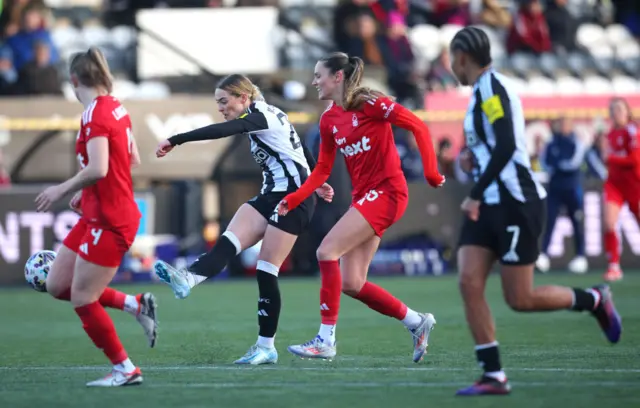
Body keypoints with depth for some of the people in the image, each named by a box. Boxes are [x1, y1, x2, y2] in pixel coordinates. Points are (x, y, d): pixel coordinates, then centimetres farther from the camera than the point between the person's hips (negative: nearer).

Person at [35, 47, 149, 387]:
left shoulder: (95, 114, -19)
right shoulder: (115, 107, 8)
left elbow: (97, 169, -30)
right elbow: (132, 158, 19)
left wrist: (62, 189, -16)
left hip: (109, 221, -9)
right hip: (97, 215, 9)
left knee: (82, 299, -2)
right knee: (57, 285, 13)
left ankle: (125, 370, 8)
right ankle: (138, 305, 18)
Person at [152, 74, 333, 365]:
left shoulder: (261, 116, -14)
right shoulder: (267, 116, 15)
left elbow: (221, 131, -28)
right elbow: (302, 149, 24)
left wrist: (175, 141, -31)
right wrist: (316, 182, 32)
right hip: (271, 195, 9)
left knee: (266, 271, -8)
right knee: (228, 242, -16)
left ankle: (266, 347, -4)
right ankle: (188, 279, -38)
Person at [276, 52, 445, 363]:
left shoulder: (369, 104, -12)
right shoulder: (328, 119, 10)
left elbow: (418, 126, -10)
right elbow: (322, 170, 14)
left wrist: (431, 173, -12)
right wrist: (293, 200, 2)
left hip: (386, 192, -8)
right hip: (363, 196, 8)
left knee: (327, 250, -19)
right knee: (351, 284, 1)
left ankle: (326, 339, -16)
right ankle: (417, 322, 19)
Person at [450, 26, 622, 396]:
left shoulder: (490, 87, -15)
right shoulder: (486, 88, 15)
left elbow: (506, 146, -25)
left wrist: (476, 195, -25)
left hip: (514, 204, -9)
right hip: (489, 205, 9)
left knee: (520, 300, -4)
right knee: (469, 285, -5)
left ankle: (594, 300, 19)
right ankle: (494, 376, -4)